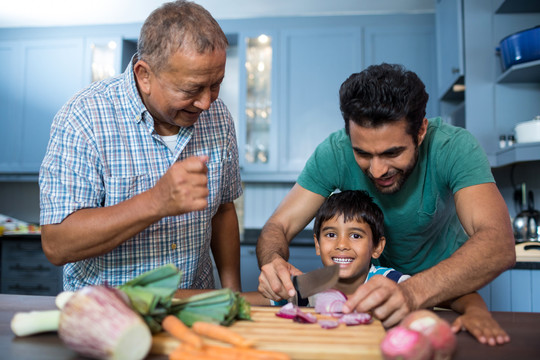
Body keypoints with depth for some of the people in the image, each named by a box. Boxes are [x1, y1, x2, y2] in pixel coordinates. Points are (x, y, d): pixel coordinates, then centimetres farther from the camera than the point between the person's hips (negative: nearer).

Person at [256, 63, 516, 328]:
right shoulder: (334, 153, -23)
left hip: (446, 277, 0)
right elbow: (278, 227, -20)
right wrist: (273, 263, -44)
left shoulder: (455, 147, -28)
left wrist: (413, 292, -58)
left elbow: (500, 245, -40)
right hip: (373, 277, 1)